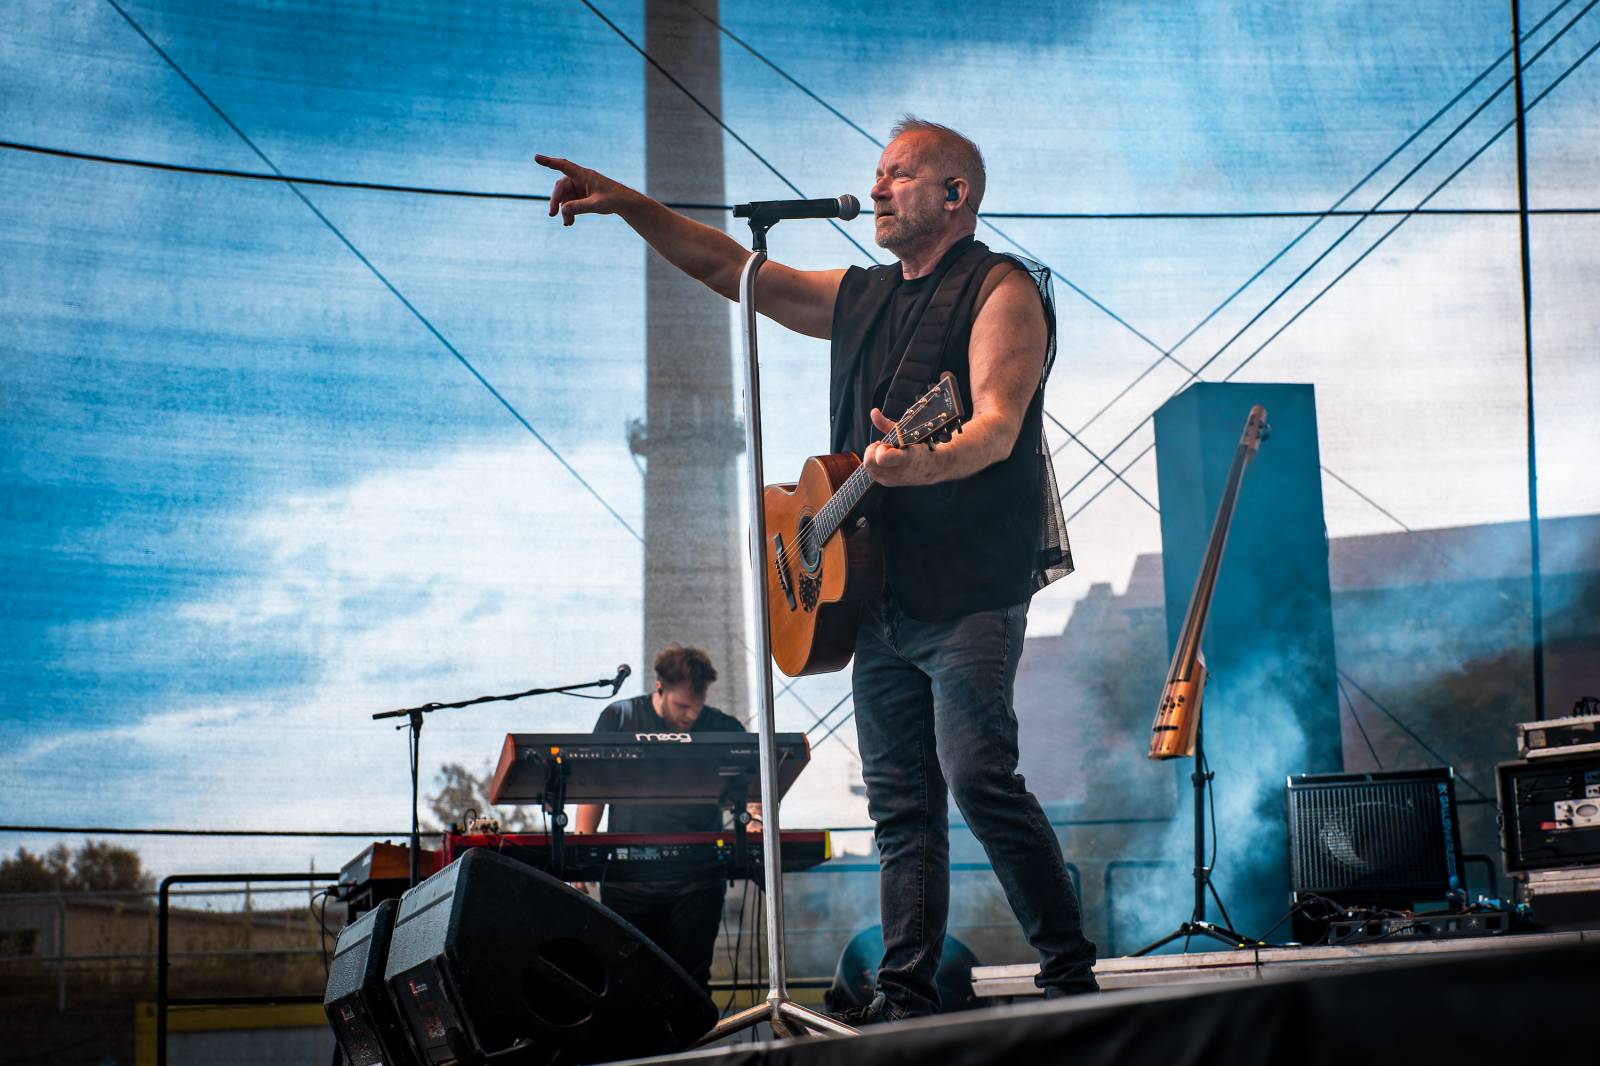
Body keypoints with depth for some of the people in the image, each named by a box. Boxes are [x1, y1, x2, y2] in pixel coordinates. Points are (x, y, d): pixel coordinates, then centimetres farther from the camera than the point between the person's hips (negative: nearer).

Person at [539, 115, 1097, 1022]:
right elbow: (729, 268, 25)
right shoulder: (860, 298, 20)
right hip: (881, 595, 8)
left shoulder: (1000, 289, -3)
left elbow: (998, 427, -18)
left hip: (972, 589, -8)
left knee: (980, 779, -16)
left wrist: (922, 463, -38)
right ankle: (907, 997, 6)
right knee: (901, 803, 5)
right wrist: (629, 205, 15)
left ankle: (1071, 977, -9)